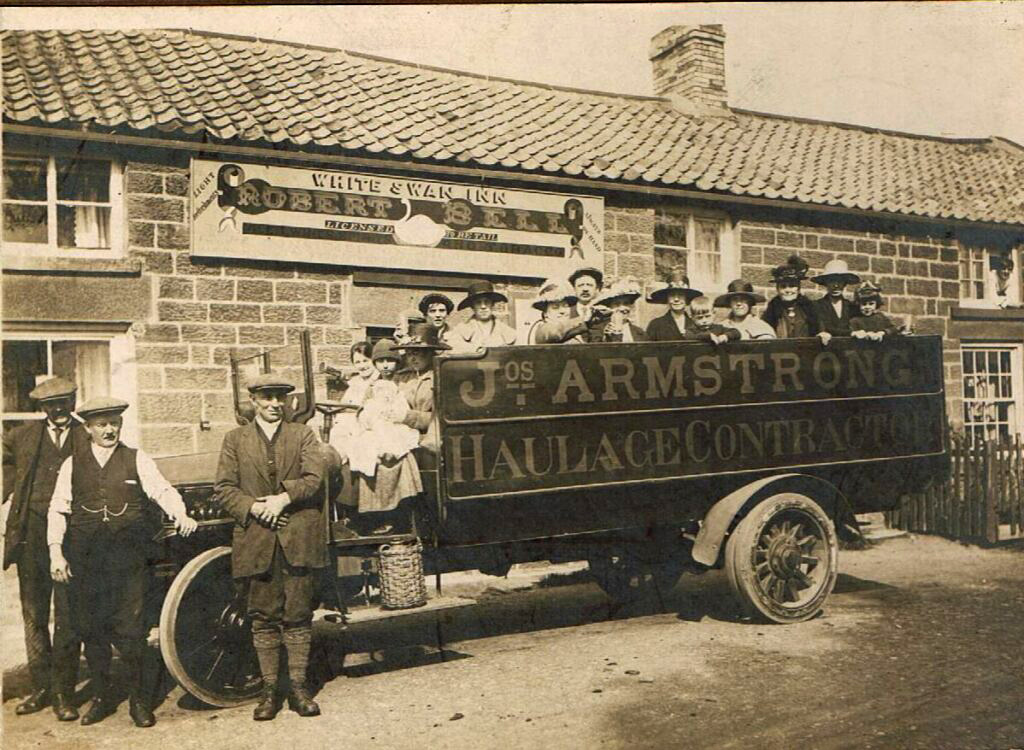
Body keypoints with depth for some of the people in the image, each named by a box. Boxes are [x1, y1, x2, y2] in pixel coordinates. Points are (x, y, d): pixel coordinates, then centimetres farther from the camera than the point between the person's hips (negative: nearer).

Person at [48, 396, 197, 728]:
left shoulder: (136, 459, 6)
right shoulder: (73, 463, 9)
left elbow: (162, 490, -6)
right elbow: (58, 509, 8)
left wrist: (181, 516, -24)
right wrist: (56, 551, -2)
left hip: (127, 555, -2)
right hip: (84, 559, 2)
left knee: (130, 629, -2)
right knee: (90, 629, 9)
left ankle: (138, 698, 12)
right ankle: (101, 697, 25)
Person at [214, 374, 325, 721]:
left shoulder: (303, 435, 10)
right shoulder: (235, 439, 11)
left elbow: (313, 478, -3)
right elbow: (224, 488, 3)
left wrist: (283, 498, -17)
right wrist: (254, 508, -12)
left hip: (298, 539, 0)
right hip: (256, 540, 1)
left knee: (297, 615, 4)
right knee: (263, 617, 7)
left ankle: (298, 688, 14)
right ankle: (269, 690, 17)